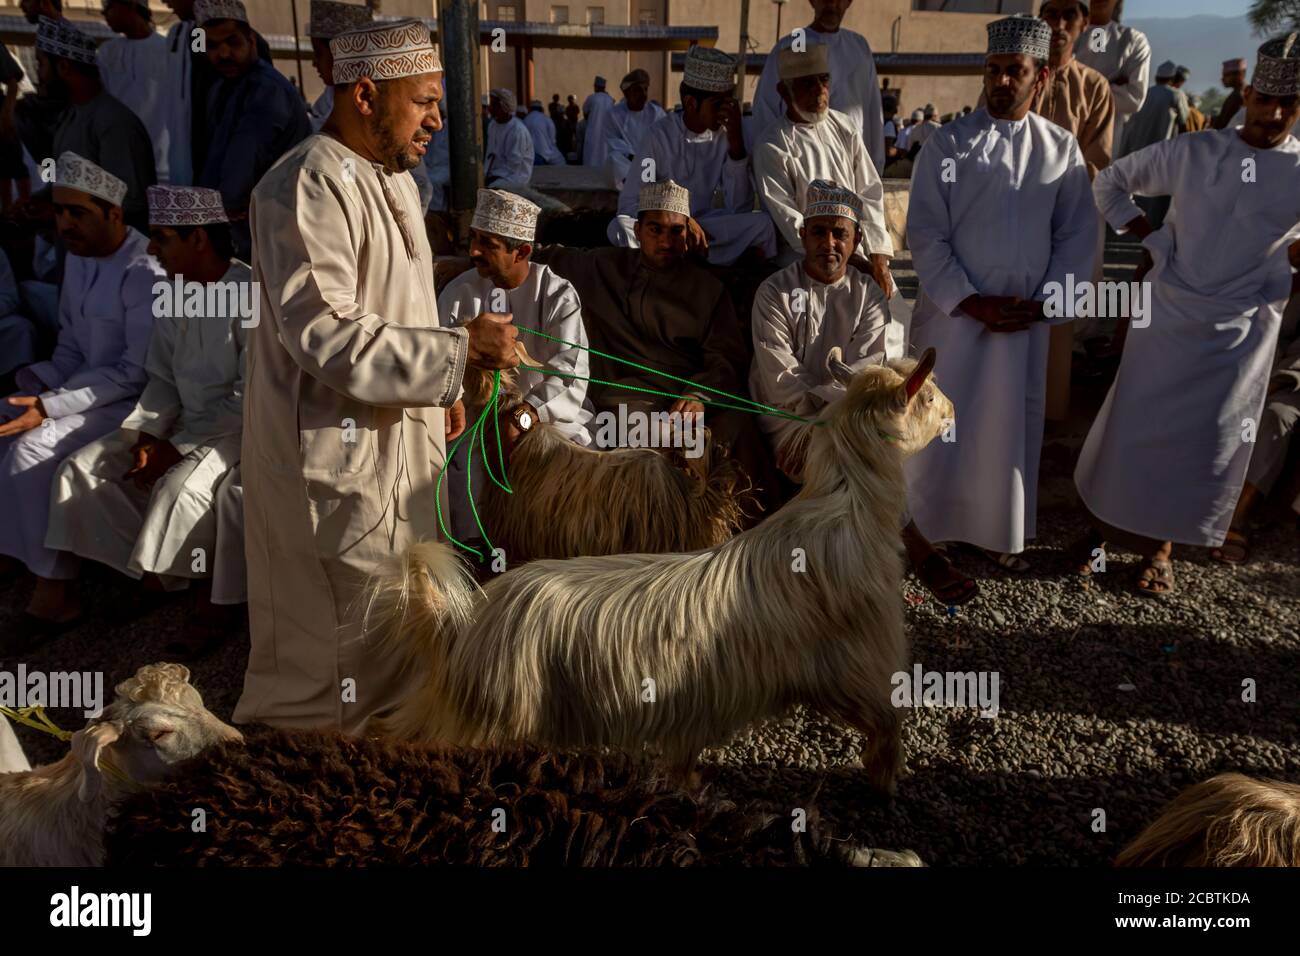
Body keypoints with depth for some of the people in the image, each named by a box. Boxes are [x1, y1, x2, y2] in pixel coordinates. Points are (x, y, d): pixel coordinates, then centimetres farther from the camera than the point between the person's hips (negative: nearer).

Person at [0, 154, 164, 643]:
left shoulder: (143, 273, -21)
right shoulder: (77, 257, 6)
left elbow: (138, 373, -22)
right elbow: (71, 345, 15)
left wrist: (51, 406, -25)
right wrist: (41, 387, -4)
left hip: (131, 399, -9)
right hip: (88, 385, 9)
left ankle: (54, 593, -14)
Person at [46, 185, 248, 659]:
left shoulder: (250, 296, -18)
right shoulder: (171, 295, 7)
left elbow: (251, 399, -21)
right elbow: (163, 380, 12)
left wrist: (179, 446, -19)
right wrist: (148, 436, -6)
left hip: (239, 427, -8)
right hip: (185, 423, 8)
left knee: (179, 485, -33)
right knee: (81, 467, -1)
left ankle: (204, 609, -12)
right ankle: (155, 574, 5)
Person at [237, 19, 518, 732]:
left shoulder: (393, 178, 13)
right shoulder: (306, 189, -19)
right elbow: (327, 334, -27)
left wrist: (440, 390, 17)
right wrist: (459, 349, -27)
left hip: (396, 436, 10)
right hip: (332, 452, -10)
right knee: (331, 636, 2)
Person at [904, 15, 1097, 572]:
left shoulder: (1062, 148, 6)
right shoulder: (949, 144, -2)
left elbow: (1077, 235, 6)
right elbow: (925, 233, -6)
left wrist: (1044, 302, -7)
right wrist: (969, 301, -13)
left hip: (1027, 318, 3)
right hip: (954, 311, -2)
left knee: (1012, 425, 10)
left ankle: (998, 532, 27)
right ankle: (921, 529, 18)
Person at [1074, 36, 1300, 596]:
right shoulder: (1191, 153, -4)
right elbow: (1111, 181, 7)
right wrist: (1150, 239, 0)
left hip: (1242, 330, 1)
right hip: (1168, 316, 0)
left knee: (1209, 444, 5)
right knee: (1133, 427, 6)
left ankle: (1160, 547, 22)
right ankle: (1104, 527, 24)